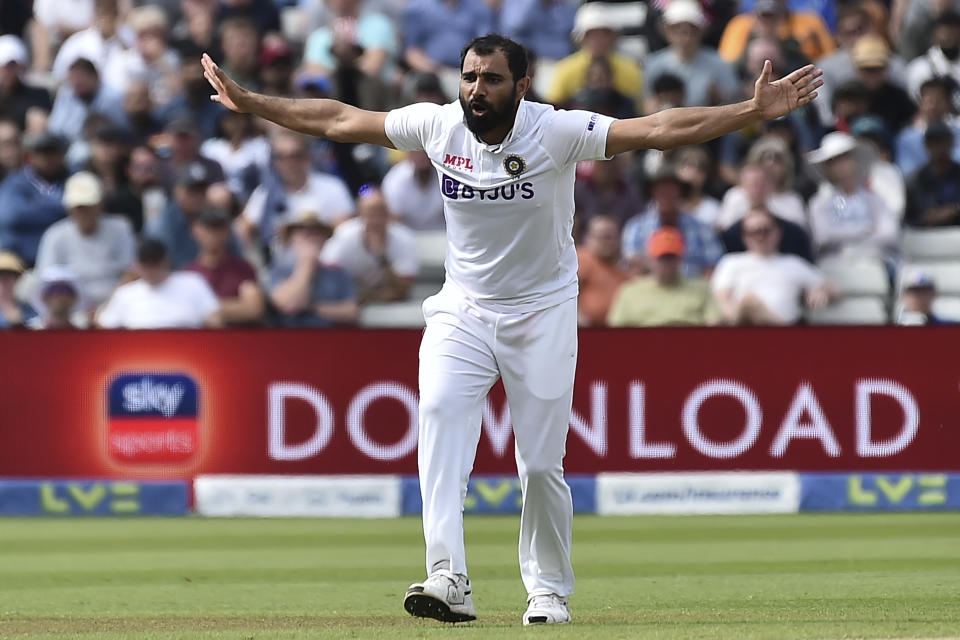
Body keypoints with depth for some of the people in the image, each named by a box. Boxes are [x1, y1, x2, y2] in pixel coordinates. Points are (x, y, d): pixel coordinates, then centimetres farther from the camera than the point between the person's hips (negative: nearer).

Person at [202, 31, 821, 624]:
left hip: (542, 314, -2)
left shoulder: (556, 132, -19)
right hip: (462, 308, 2)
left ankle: (549, 590, 25)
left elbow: (659, 129, -27)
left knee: (542, 464, 0)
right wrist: (249, 102, 7)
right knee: (440, 409, -25)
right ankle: (449, 581, -34)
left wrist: (754, 111, -38)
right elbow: (340, 120, 3)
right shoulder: (438, 126, -9)